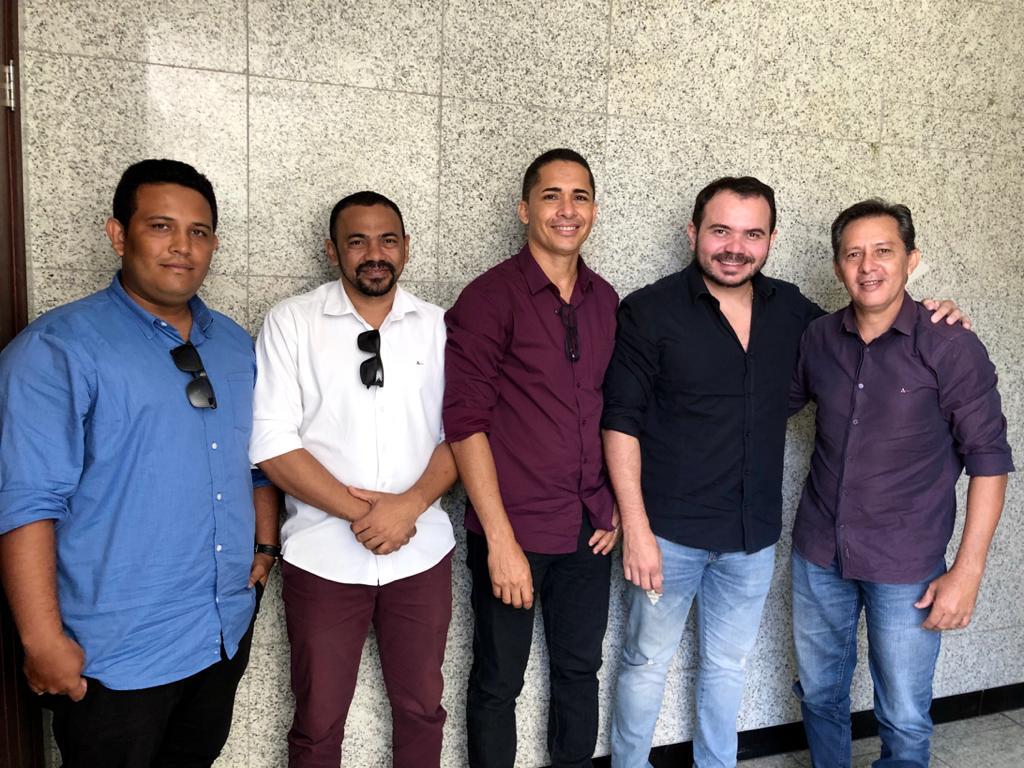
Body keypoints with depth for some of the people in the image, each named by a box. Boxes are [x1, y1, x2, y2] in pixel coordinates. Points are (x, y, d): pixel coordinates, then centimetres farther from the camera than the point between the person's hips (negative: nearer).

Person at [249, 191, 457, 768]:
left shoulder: (437, 326, 4)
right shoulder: (292, 323, -3)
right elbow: (273, 444, -8)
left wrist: (410, 505, -13)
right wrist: (359, 511, -14)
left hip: (422, 553, 2)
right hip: (324, 556, -2)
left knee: (422, 708, 16)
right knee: (319, 721, 13)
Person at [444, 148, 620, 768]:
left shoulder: (606, 300, 7)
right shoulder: (489, 298, -10)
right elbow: (466, 422, -14)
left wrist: (618, 507, 7)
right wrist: (500, 539, -16)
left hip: (588, 531, 5)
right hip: (513, 531, -5)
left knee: (580, 669, 18)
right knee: (499, 683, 10)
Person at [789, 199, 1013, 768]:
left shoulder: (952, 349, -12)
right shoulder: (818, 338, -1)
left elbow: (988, 461, -9)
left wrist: (968, 571, -12)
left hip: (906, 569, -3)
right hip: (818, 554, 4)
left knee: (904, 721, 10)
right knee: (818, 695, 19)